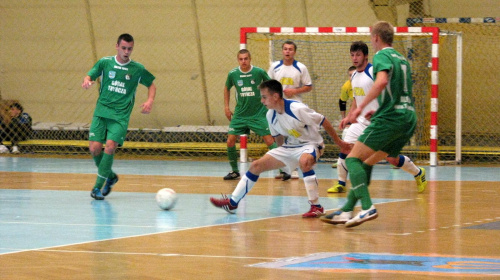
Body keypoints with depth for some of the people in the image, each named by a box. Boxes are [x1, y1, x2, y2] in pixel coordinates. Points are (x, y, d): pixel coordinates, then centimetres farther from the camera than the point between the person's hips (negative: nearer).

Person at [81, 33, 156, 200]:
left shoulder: (137, 69, 5)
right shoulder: (105, 63, 5)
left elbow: (151, 85, 17)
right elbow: (90, 75, 5)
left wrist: (150, 101, -1)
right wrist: (87, 81, -20)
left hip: (121, 116, -1)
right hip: (101, 112, 1)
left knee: (110, 146, -20)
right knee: (94, 147, -10)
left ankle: (98, 187, -13)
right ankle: (110, 176, 17)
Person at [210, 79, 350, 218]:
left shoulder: (297, 109, -27)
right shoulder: (270, 115, -5)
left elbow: (323, 121, -17)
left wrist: (338, 141, -10)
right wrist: (283, 156, 23)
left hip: (310, 144, -8)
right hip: (290, 146, 8)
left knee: (304, 162, -41)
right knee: (257, 166, 2)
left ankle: (316, 207, -31)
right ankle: (232, 203, 9)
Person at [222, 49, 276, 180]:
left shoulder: (259, 72, -9)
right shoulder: (233, 74, -3)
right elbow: (227, 88, 17)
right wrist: (226, 107, 14)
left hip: (259, 114, -2)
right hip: (240, 114, 3)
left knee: (269, 140, -10)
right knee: (230, 141, -6)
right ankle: (235, 171, 11)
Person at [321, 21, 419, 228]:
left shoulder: (382, 56, -4)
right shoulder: (401, 59, 23)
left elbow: (381, 81, -25)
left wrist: (360, 107, -26)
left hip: (389, 118, -9)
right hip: (409, 118, 9)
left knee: (353, 159, -7)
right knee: (367, 163, 15)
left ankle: (367, 207, -25)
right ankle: (347, 211, 12)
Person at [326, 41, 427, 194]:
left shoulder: (374, 72, -15)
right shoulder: (354, 76, 10)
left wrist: (377, 112, -30)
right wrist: (348, 117, 13)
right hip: (361, 122, 7)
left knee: (392, 158, -4)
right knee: (345, 150, -5)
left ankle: (419, 173, 20)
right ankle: (341, 184, 11)